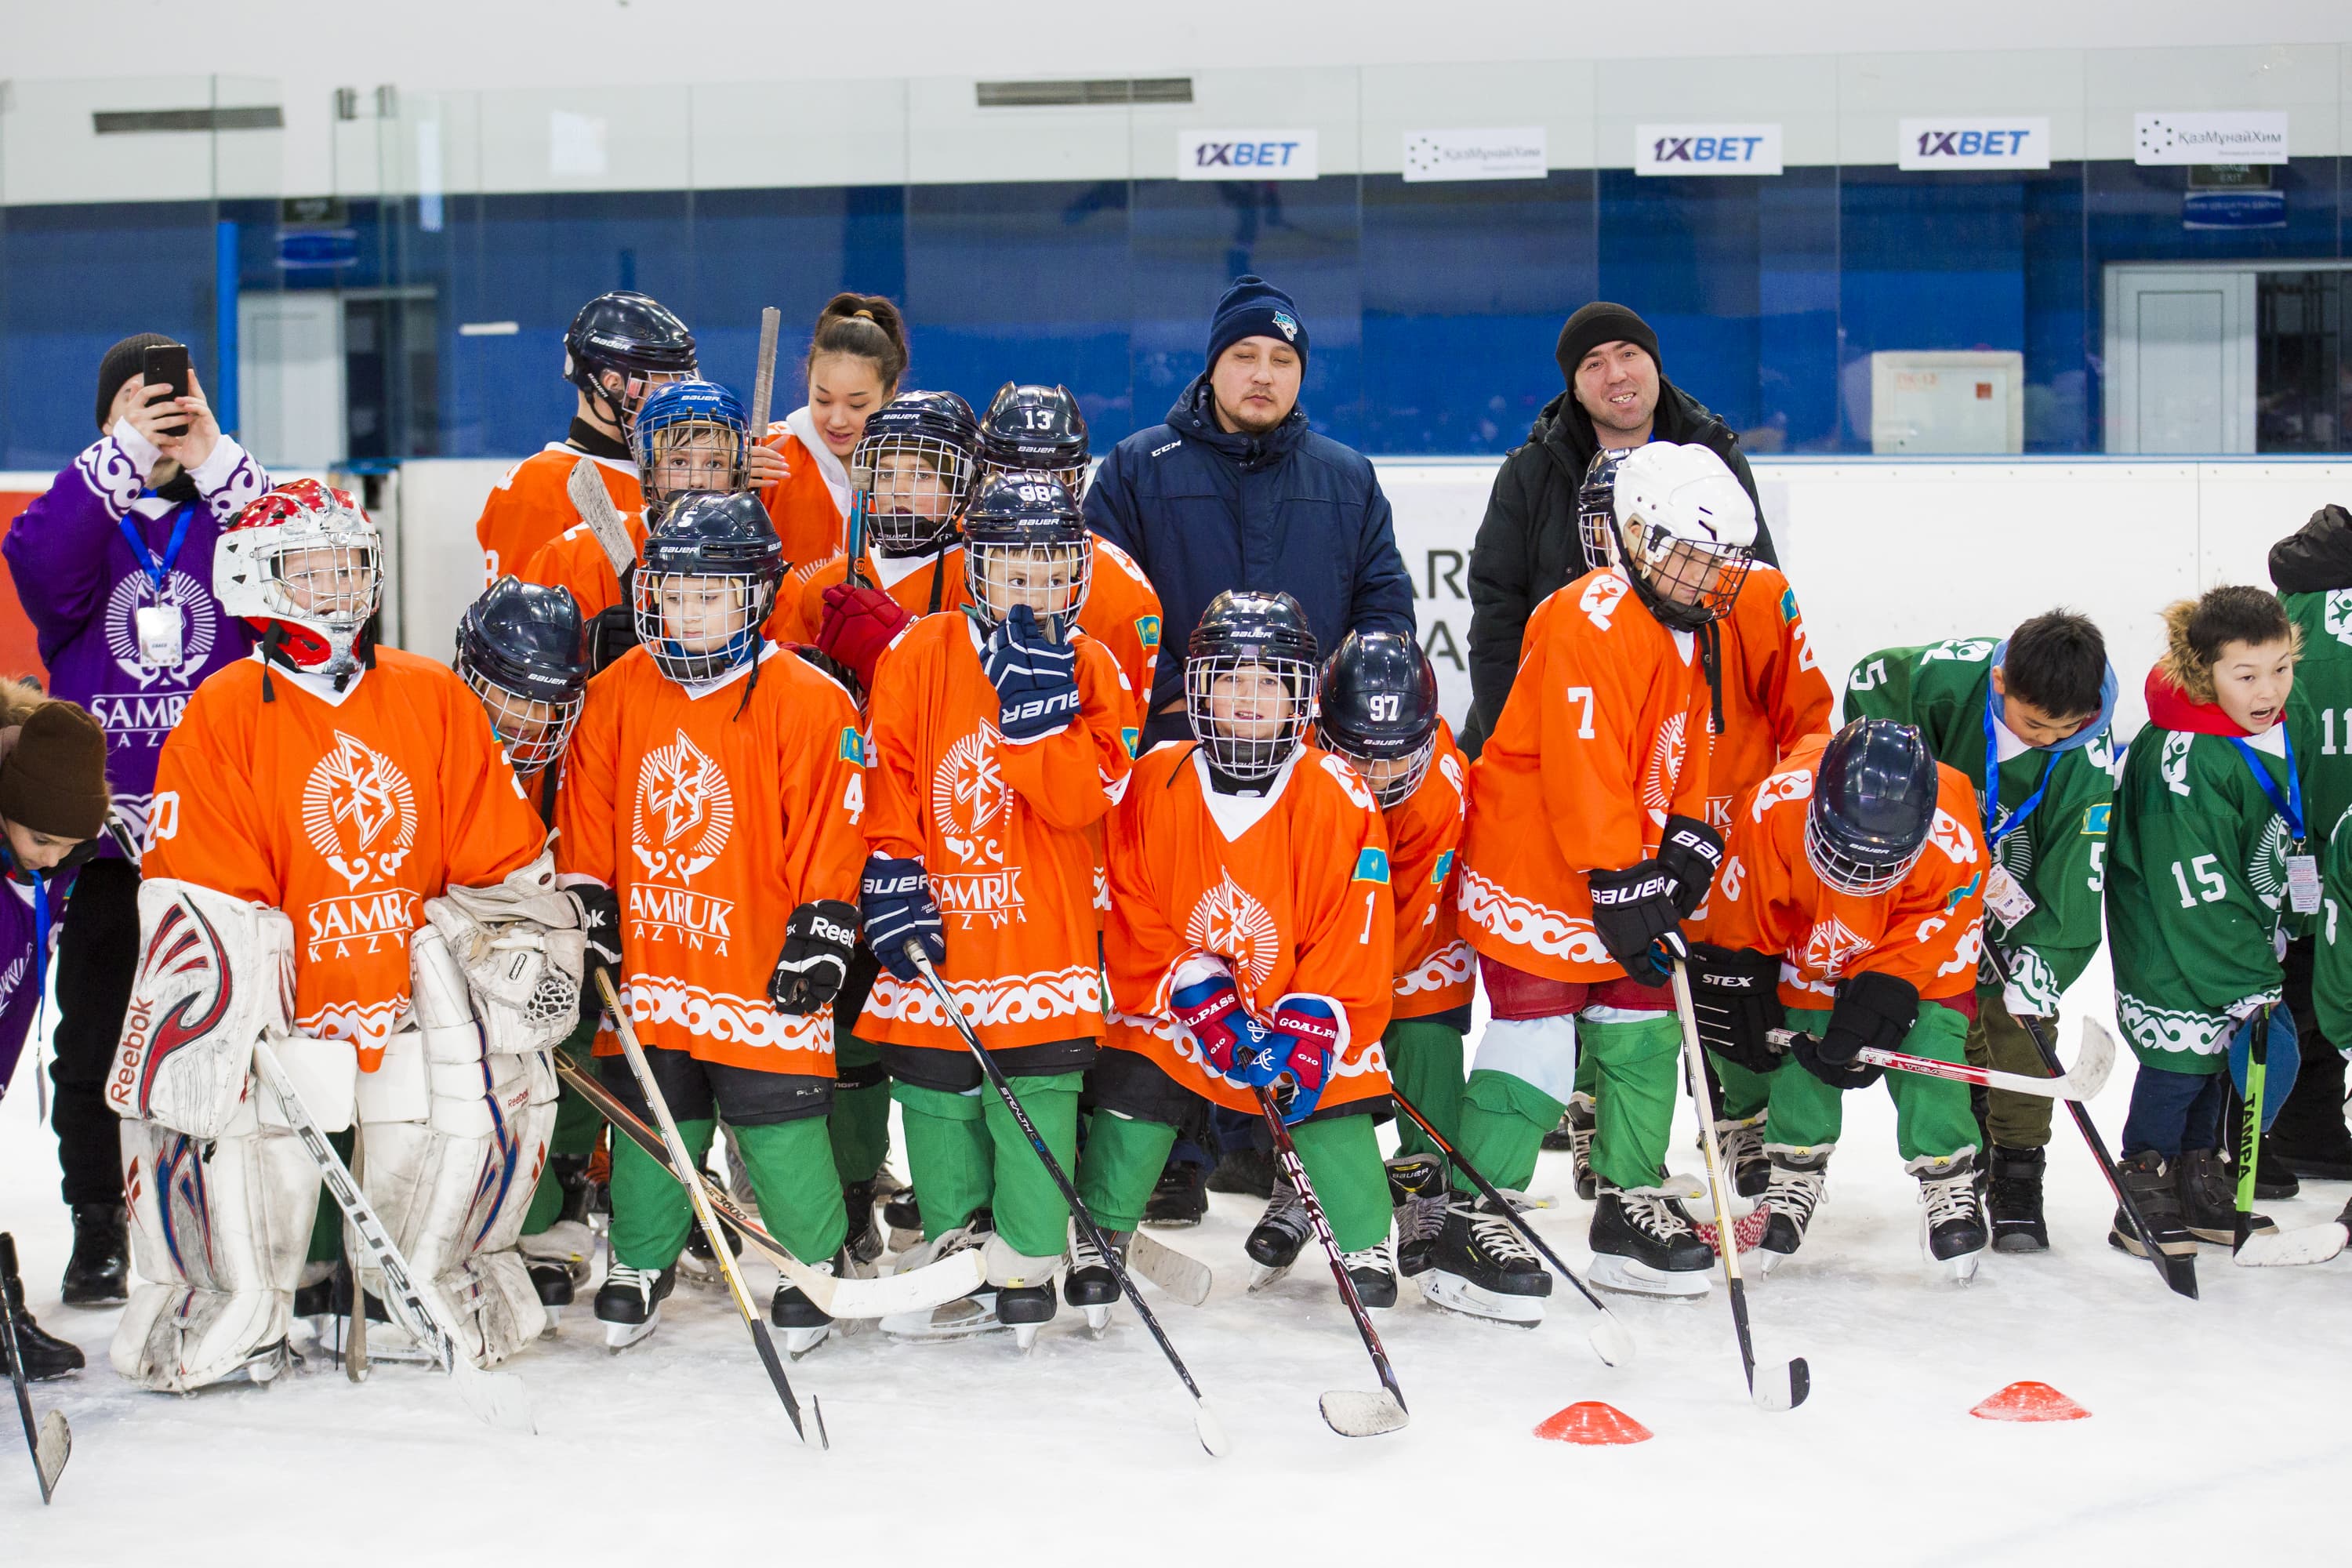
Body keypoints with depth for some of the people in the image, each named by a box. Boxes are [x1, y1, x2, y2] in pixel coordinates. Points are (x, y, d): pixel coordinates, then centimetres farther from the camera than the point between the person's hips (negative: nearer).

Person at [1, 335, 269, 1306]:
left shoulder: (227, 510, 7)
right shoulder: (78, 508, 6)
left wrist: (214, 460, -17)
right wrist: (124, 459, -19)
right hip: (100, 826, 0)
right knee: (95, 1036, 5)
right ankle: (97, 1231, 14)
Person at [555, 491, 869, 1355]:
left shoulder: (806, 700, -9)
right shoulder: (618, 693, 4)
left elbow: (830, 830, -7)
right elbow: (586, 813, 12)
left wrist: (821, 934, -10)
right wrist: (589, 905, 8)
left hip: (761, 965, -4)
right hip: (649, 966, 4)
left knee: (780, 1120, 1)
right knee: (649, 1118, 13)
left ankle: (817, 1263, 19)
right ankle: (640, 1264, 30)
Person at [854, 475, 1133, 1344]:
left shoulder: (1090, 668, 1)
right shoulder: (919, 655, 0)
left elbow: (1078, 799, -12)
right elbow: (887, 782, 3)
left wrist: (1039, 699, -19)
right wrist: (892, 884, -5)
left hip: (1045, 937, -1)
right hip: (938, 931, 1)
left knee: (1039, 1088, -3)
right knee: (939, 1093, 8)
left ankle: (1029, 1262, 7)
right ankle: (957, 1245, 22)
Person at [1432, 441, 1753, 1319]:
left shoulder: (1686, 636, 11)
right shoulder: (1591, 622, -20)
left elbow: (1684, 756, 19)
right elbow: (1582, 775, -25)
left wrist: (1686, 850, 3)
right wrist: (1620, 885, -24)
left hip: (1626, 873, 9)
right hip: (1537, 875, -9)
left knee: (1645, 1037, 12)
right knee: (1536, 1045, -10)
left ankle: (1630, 1212, 25)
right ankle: (1472, 1228, -4)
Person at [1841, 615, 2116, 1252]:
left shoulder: (2089, 762, -29)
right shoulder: (1946, 677, -30)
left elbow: (2076, 877, -23)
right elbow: (1866, 684, -8)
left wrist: (2040, 961, -31)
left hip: (2032, 892, -1)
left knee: (2021, 1020, -6)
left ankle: (2017, 1179, 4)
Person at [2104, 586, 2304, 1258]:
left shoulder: (2274, 732, -2)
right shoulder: (2182, 758, -29)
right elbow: (2194, 888, -26)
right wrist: (2251, 982, -23)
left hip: (2245, 939, 8)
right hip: (2175, 953, -8)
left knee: (2224, 1057, 13)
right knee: (2180, 1060, -6)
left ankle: (2203, 1183, 27)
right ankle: (2145, 1199, 8)